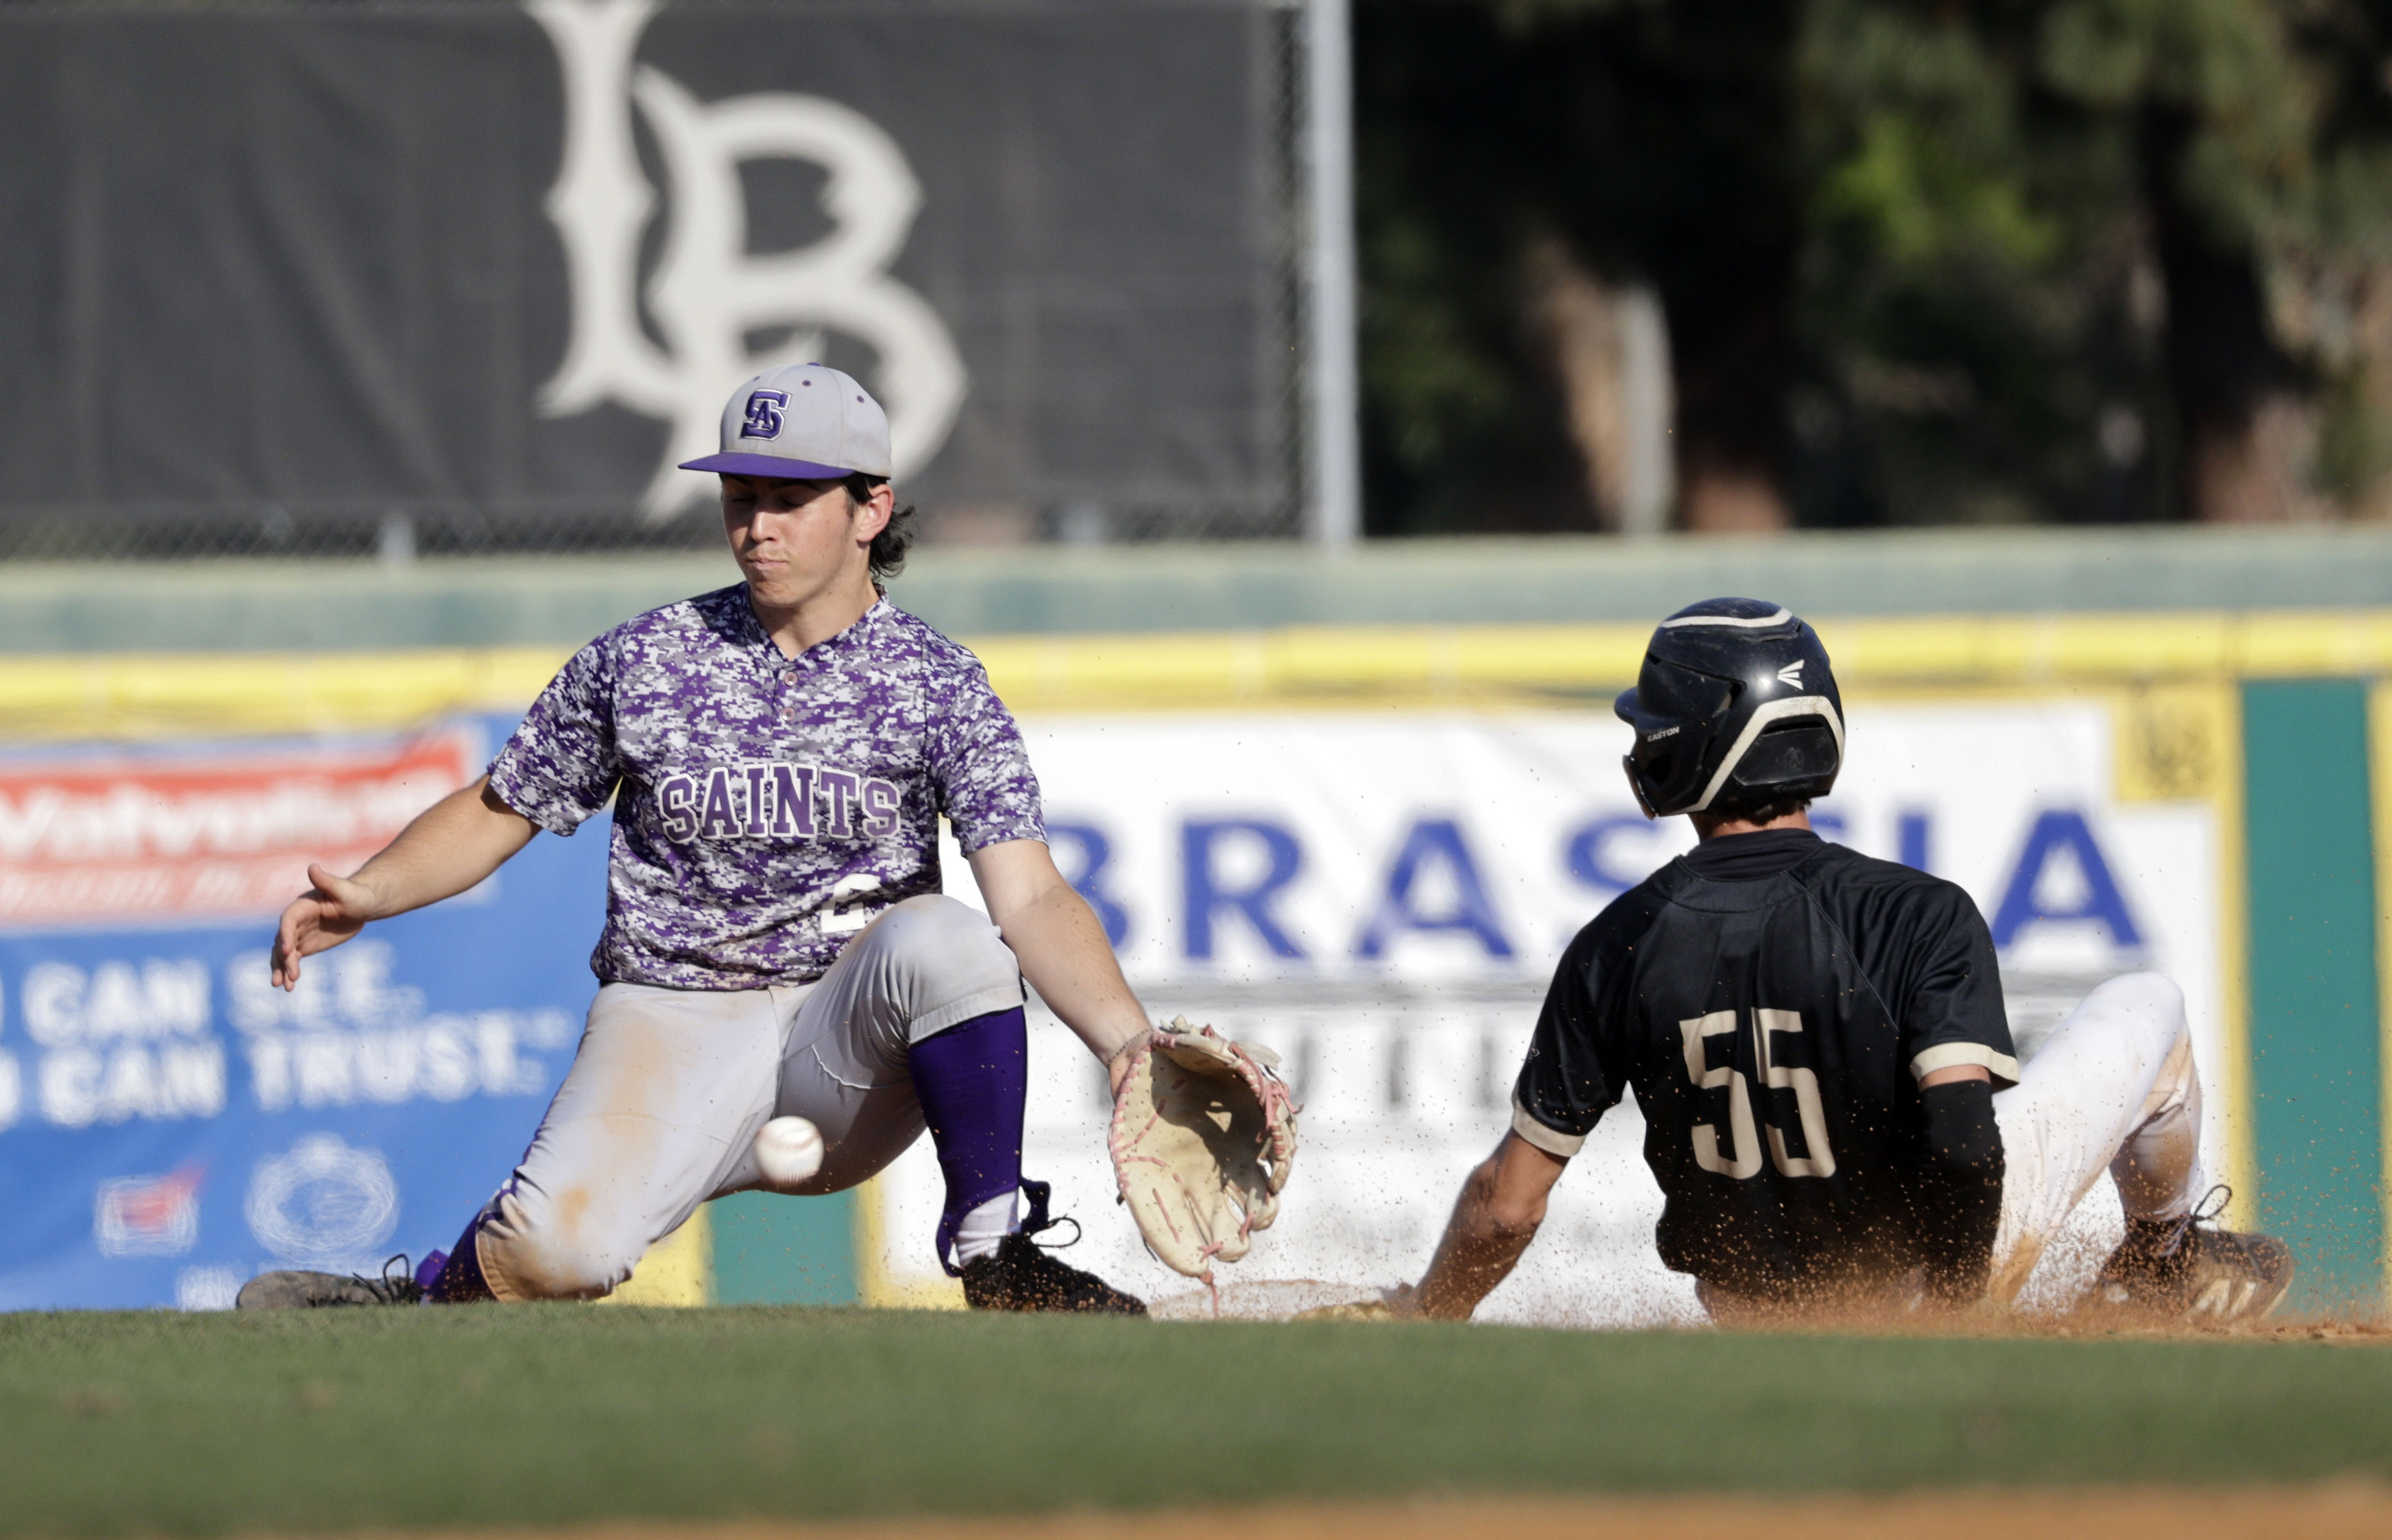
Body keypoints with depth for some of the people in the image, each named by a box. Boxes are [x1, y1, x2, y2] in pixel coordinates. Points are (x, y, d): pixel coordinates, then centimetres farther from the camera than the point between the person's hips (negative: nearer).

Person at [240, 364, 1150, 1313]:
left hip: (851, 1043, 0)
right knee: (557, 1246, -30)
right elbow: (497, 813, 14)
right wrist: (372, 894, -6)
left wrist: (1125, 1039, -30)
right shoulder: (640, 662, 4)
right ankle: (429, 1303, 6)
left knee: (947, 941, -34)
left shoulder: (936, 683, 0)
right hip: (673, 1023, 0)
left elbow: (1029, 896, -11)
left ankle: (994, 1258, -17)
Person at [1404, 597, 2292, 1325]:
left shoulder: (1615, 949, -14)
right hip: (1914, 1287, -3)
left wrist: (1422, 1326, 6)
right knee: (2146, 1006, 15)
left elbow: (1507, 1204, -10)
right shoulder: (1918, 917, -21)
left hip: (1746, 1309, 3)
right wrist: (1953, 1308, -15)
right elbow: (1964, 1141, -30)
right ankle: (2163, 1263, 38)